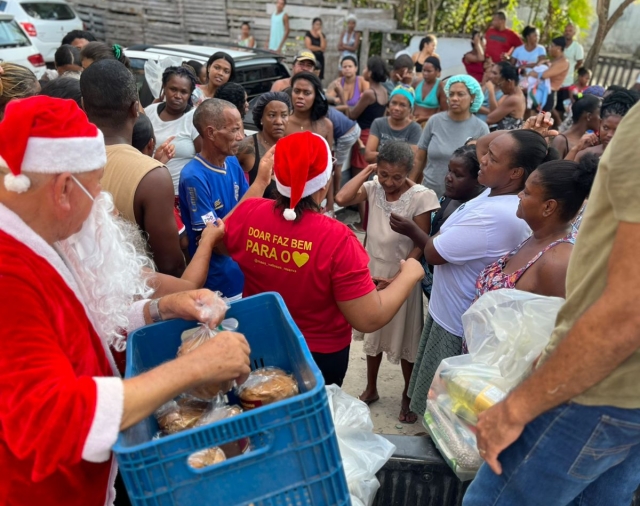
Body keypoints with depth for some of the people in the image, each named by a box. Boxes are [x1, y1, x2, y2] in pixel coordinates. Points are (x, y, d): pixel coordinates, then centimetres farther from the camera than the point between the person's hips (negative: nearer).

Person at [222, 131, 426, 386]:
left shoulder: (247, 213, -19)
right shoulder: (336, 239, -32)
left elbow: (219, 242, 5)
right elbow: (369, 319, -27)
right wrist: (409, 274, -11)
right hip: (319, 355, -3)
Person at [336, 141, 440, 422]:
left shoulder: (421, 197, -16)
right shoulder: (373, 188, -6)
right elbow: (342, 199, -23)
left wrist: (396, 279, -19)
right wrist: (366, 171, -16)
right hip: (372, 273, 4)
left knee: (405, 339, 11)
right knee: (373, 334, 20)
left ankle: (408, 397, 33)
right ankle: (371, 389, 40)